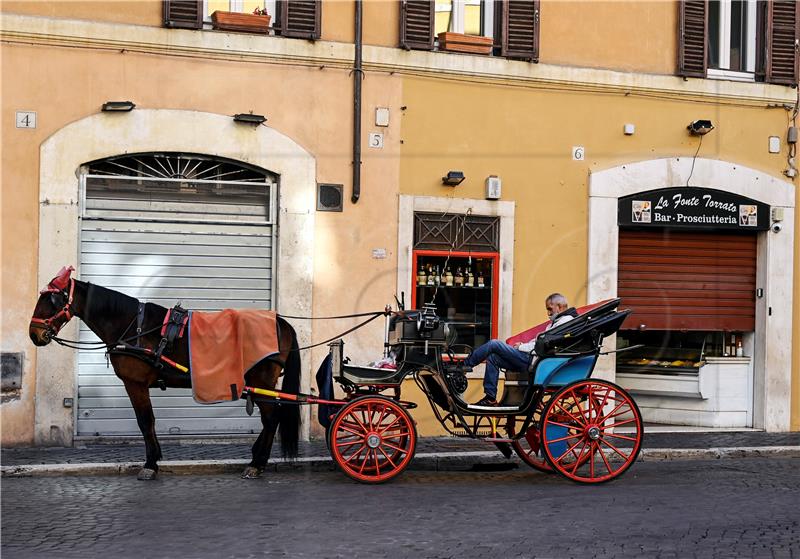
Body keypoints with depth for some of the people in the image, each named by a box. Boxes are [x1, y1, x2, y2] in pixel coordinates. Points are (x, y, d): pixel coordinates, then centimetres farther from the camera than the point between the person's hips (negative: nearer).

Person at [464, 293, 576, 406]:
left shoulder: (566, 321, -10)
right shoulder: (557, 322, 23)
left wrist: (521, 347, -8)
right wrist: (524, 345, 6)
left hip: (533, 359, -10)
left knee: (493, 345, -11)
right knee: (493, 357, 8)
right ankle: (490, 398, 7)